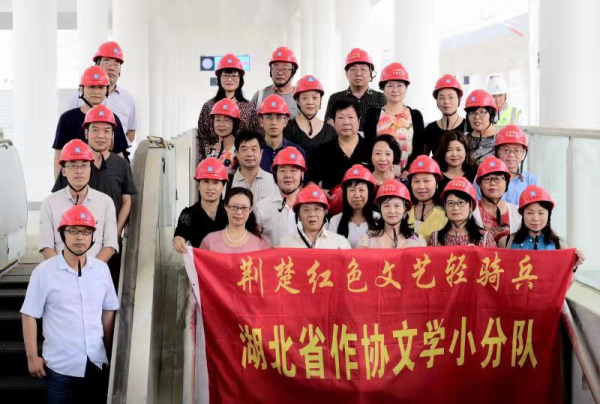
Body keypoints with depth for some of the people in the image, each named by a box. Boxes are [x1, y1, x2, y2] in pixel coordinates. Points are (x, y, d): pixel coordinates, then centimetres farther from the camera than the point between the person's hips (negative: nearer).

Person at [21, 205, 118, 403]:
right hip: (60, 366, -3)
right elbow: (29, 315, -5)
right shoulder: (44, 271, -9)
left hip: (97, 363, 3)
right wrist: (32, 357, -6)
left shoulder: (102, 269, 2)